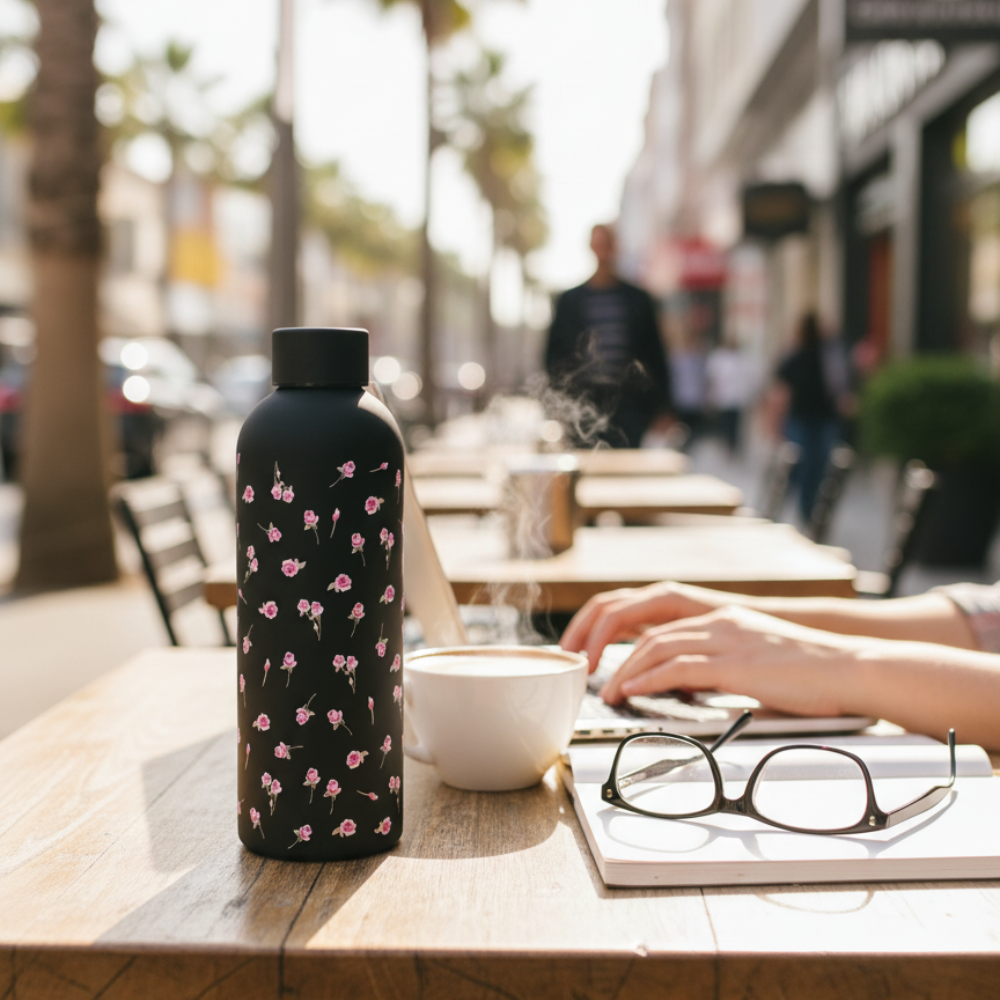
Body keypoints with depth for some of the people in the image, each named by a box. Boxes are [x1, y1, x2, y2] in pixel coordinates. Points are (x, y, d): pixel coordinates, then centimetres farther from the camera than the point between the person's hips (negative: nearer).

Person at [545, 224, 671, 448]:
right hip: (584, 406, 0)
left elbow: (654, 353, 12)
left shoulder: (638, 299, 11)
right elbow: (555, 354, 9)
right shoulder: (570, 300, 9)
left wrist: (661, 406, 6)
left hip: (630, 406, 0)